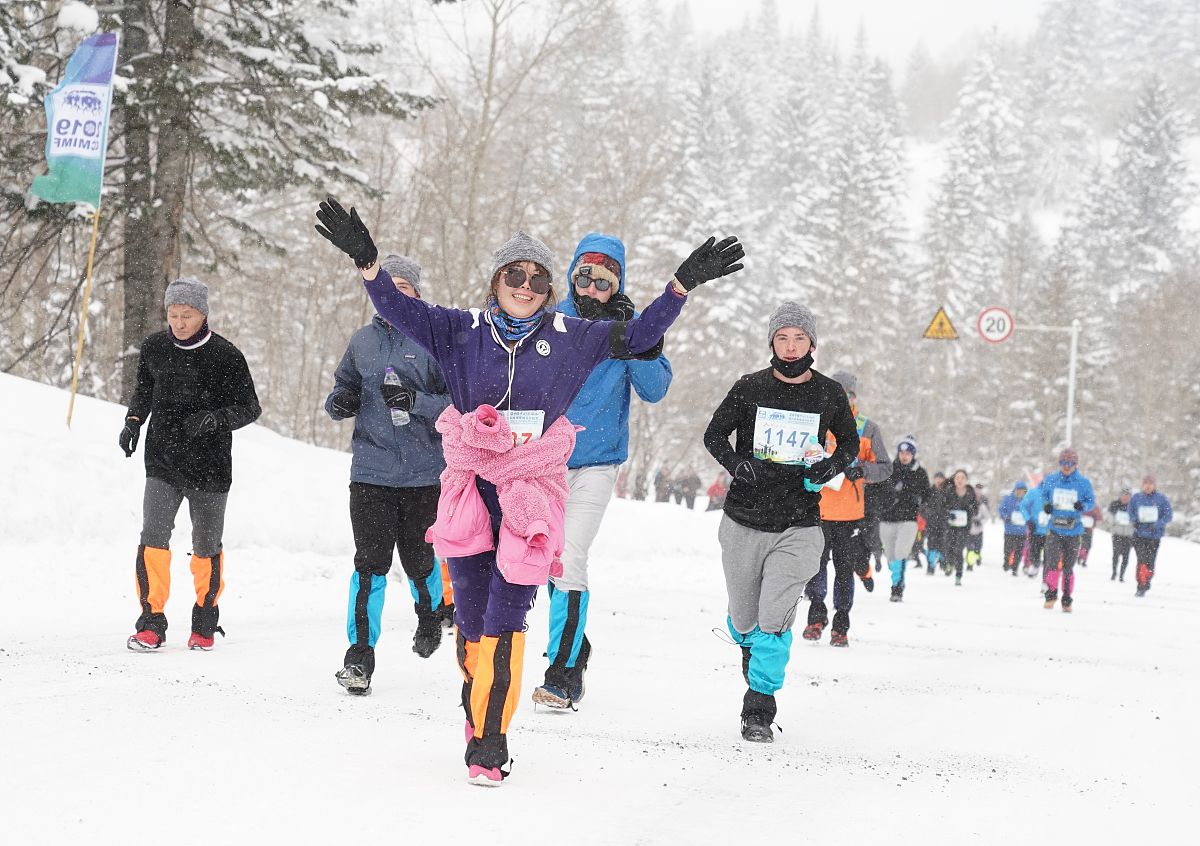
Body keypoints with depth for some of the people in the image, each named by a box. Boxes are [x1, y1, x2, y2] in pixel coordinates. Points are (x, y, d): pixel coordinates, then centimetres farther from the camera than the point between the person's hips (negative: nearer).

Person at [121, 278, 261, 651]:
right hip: (163, 463, 2)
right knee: (153, 538, -13)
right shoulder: (154, 348, 2)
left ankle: (205, 622, 27)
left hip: (210, 466, -2)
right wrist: (133, 421, 2)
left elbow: (250, 407, -5)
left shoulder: (225, 355, -9)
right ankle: (151, 622, -5)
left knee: (206, 546, 9)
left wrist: (216, 418, -23)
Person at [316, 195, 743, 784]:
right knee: (470, 615, 7)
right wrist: (367, 261, -17)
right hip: (469, 488, 1)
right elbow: (401, 310, -1)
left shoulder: (571, 338, 5)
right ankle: (476, 706, 29)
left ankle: (488, 743, -5)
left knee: (505, 620, -9)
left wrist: (684, 283, 1)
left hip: (533, 492, -1)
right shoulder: (464, 331, 4)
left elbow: (637, 335, 10)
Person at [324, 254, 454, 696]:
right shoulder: (363, 340, 9)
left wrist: (417, 402, -23)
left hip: (424, 474, -2)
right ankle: (360, 656, 1)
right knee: (370, 564, -6)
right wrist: (339, 402, -3)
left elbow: (458, 404, -7)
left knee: (419, 561, 8)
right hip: (371, 472, 2)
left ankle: (431, 614, 42)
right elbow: (344, 387, 20)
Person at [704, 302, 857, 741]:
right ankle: (750, 648, 48)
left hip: (799, 527, -1)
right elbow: (714, 433, 8)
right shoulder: (750, 388, 0)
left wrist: (831, 466, -5)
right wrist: (737, 462, -12)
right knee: (743, 619, 12)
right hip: (744, 522, 1)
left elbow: (849, 443, 17)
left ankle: (759, 710, -2)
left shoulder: (829, 395, 2)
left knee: (774, 621, -14)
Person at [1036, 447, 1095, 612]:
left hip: (1073, 531, 0)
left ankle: (1067, 599, 20)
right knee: (1053, 562, -17)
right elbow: (1043, 493, 17)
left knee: (1068, 567, 8)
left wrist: (1083, 506, -17)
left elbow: (1091, 501, 6)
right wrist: (1045, 505, -4)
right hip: (1054, 529, 0)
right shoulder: (1051, 480, 2)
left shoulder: (1083, 482, -2)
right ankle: (1051, 593, -3)